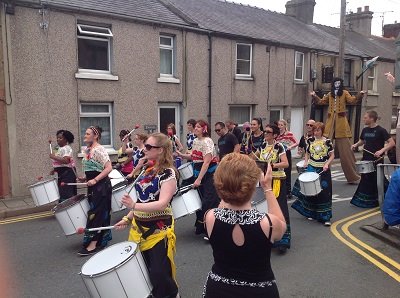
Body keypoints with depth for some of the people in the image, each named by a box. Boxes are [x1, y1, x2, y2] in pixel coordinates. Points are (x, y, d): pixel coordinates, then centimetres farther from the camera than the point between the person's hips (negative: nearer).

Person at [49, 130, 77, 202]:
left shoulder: (66, 149, -15)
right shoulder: (60, 148, 17)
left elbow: (66, 161, -30)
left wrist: (54, 157, -24)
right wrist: (54, 170, 15)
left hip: (67, 173, -10)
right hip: (62, 173, 10)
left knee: (65, 195, -10)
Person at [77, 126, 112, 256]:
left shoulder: (99, 150, -16)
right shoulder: (87, 150, 12)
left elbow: (109, 168, -23)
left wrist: (95, 180, -26)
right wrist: (85, 178, 7)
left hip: (101, 185, -9)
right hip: (93, 186, 9)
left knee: (95, 213, -6)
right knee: (102, 213, 15)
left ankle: (93, 244, 0)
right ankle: (102, 240, 25)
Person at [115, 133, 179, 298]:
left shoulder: (168, 173, -16)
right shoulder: (148, 170, 8)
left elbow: (162, 204, -27)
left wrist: (134, 205, -37)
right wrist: (128, 218, 9)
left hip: (159, 230, -7)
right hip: (139, 228, 8)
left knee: (159, 275, -2)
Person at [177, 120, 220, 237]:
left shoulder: (207, 141, -16)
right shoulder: (195, 141, 9)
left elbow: (206, 162, -23)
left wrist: (199, 179, -28)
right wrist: (182, 155, 6)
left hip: (209, 174, -8)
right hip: (199, 173, 8)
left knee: (208, 202, -8)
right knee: (199, 199, 15)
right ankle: (201, 225, 31)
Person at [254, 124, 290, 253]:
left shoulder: (279, 147, -11)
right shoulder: (263, 145, 7)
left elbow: (286, 164, -20)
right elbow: (255, 157, 24)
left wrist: (273, 165, -32)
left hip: (277, 180, -6)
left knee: (279, 209, -6)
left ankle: (283, 240, 0)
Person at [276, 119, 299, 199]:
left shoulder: (289, 134, -7)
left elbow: (296, 143, -8)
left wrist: (290, 147, -21)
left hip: (286, 154, -4)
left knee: (287, 174, 2)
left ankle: (288, 192, 13)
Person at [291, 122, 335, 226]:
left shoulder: (327, 141, -6)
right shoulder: (310, 140, 2)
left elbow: (332, 155, 0)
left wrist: (327, 164, -16)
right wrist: (306, 161, 0)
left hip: (323, 170, -3)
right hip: (311, 168, 3)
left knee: (324, 192, -3)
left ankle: (326, 217, 4)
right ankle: (311, 213, 27)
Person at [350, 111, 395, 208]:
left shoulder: (381, 130, -12)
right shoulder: (365, 130, 6)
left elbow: (392, 143, -14)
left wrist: (382, 150, -27)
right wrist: (356, 145, 2)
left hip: (377, 160, -6)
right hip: (366, 159, 6)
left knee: (376, 180, 4)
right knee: (365, 180, 11)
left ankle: (375, 201, 16)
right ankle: (363, 200, 21)